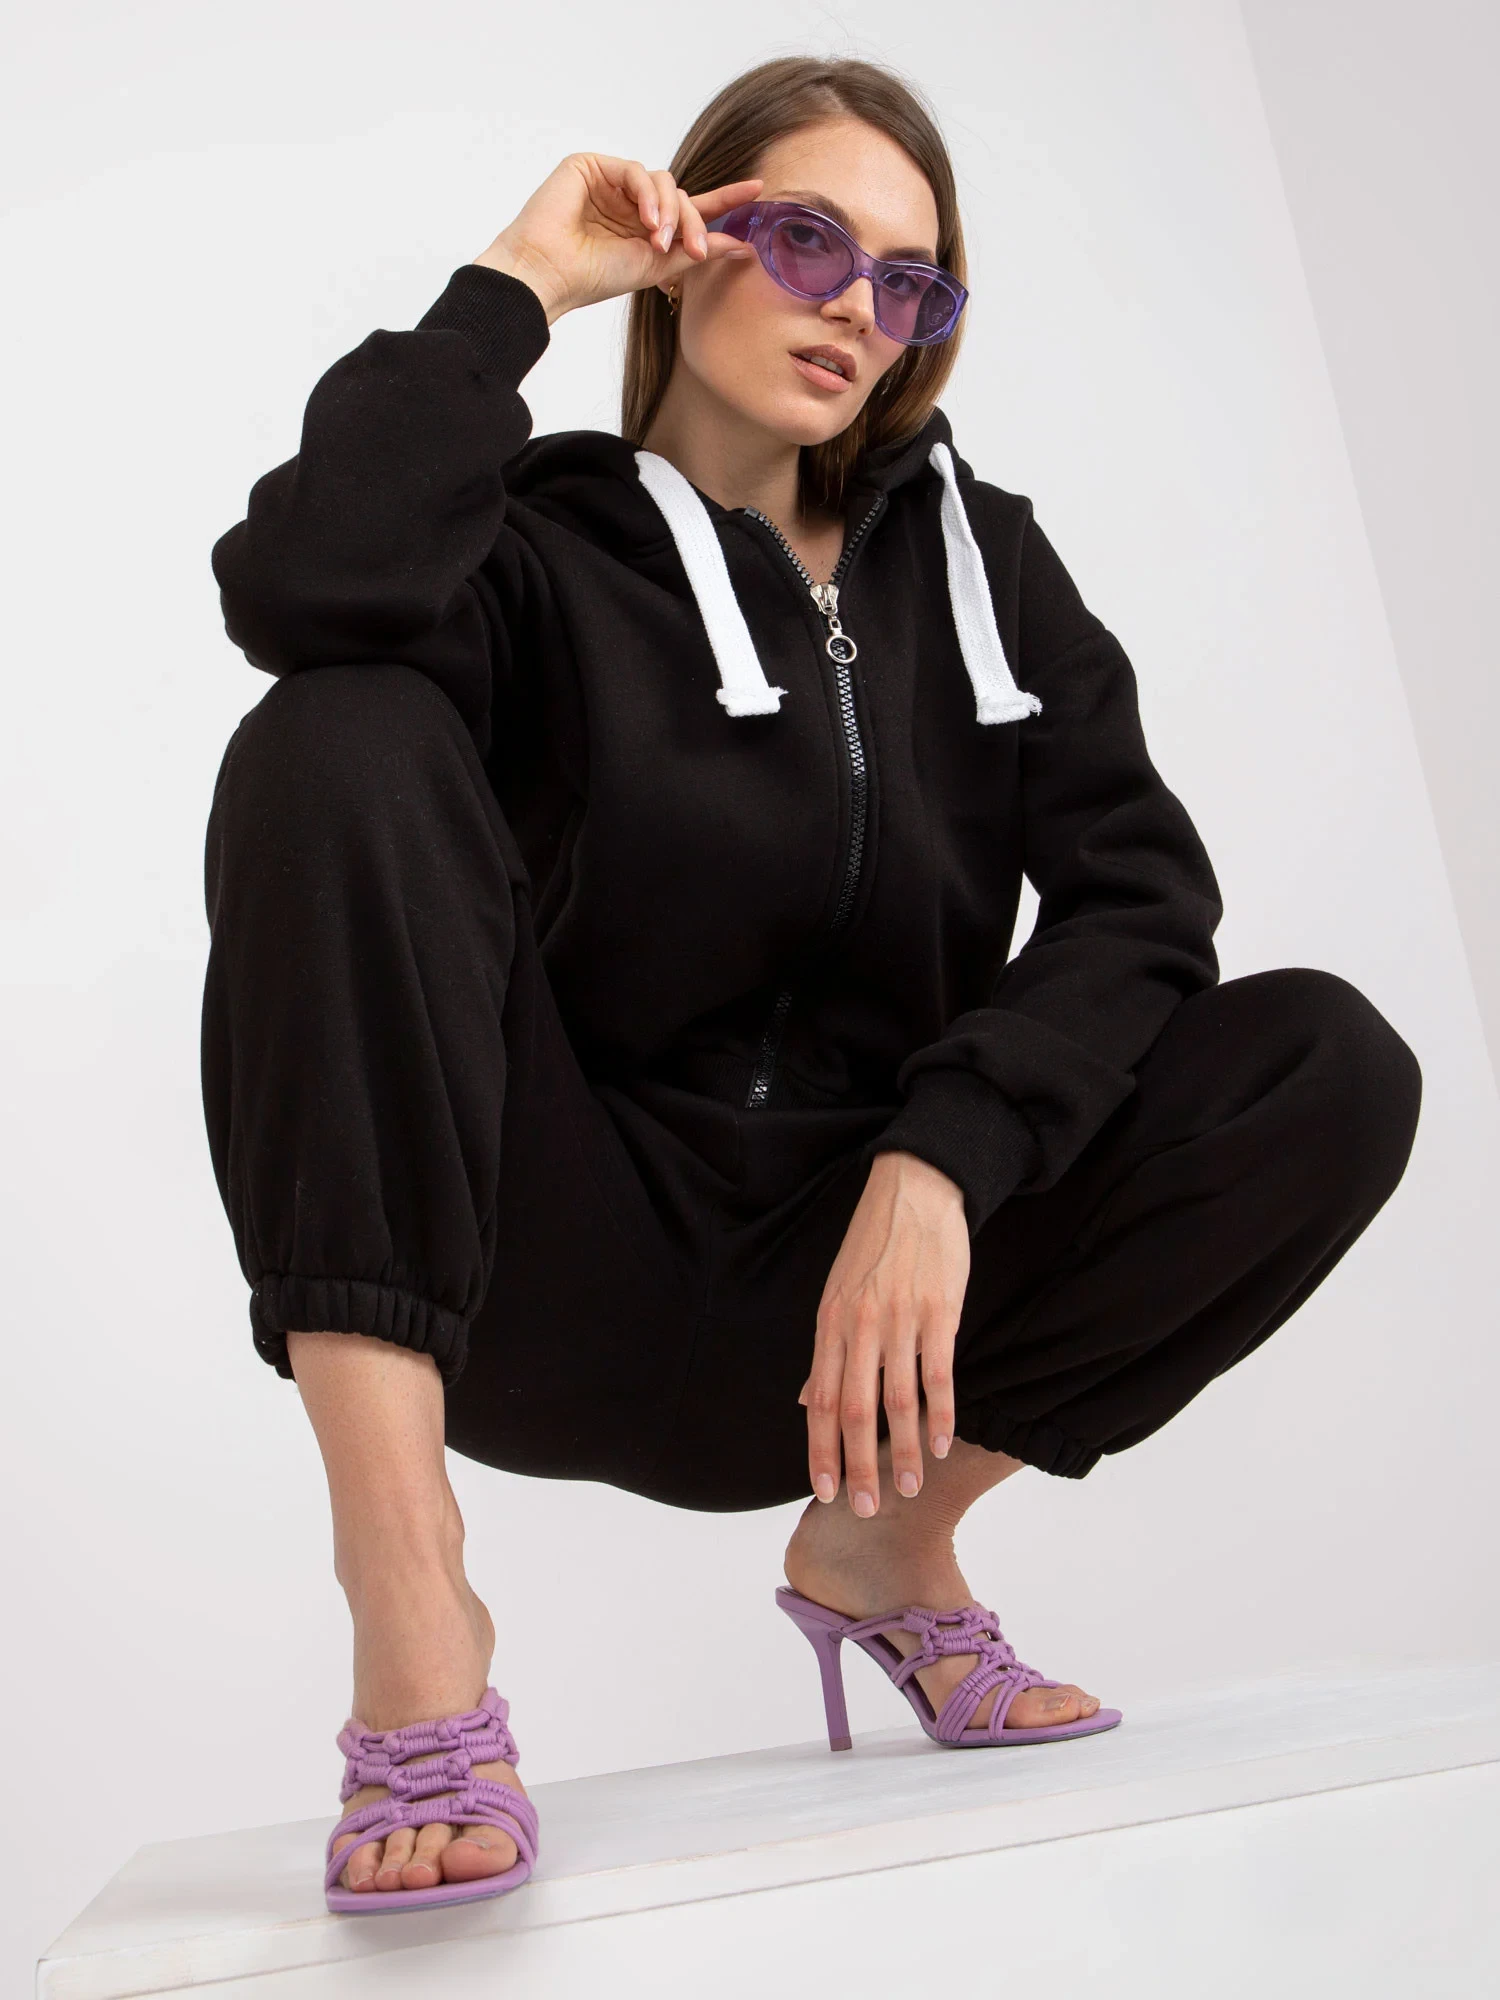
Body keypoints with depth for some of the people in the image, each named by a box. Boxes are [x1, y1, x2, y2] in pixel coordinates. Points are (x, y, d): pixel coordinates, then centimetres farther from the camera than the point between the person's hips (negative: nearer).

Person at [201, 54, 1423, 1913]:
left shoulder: (977, 559, 10)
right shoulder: (535, 543, -1)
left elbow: (1141, 892, -3)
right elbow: (304, 588, -26)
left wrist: (937, 1165, -19)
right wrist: (517, 285, -12)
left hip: (857, 1293, 3)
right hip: (551, 1286, -3)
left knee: (1329, 1063, -14)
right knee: (340, 746, -24)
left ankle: (884, 1538, 1)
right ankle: (406, 1599, -27)